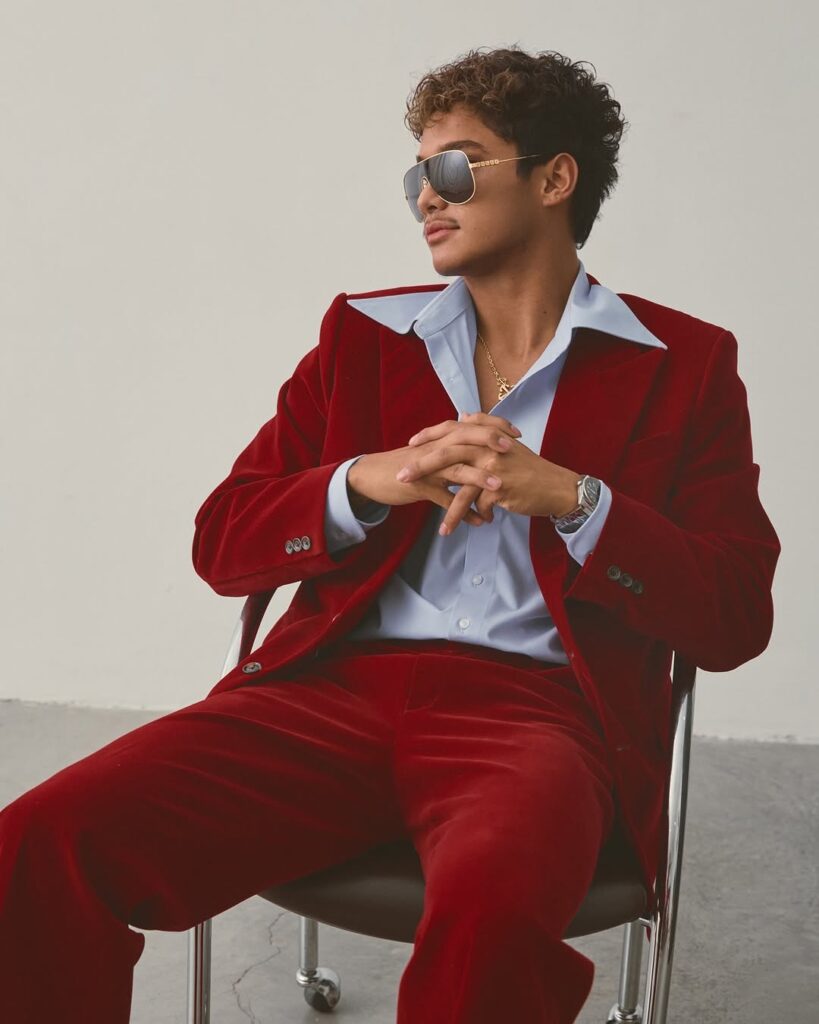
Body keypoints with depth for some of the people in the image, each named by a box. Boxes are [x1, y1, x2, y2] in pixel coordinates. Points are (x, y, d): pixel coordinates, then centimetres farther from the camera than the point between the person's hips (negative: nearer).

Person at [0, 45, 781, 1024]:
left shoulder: (684, 364, 12)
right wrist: (369, 482, -5)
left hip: (533, 701, -2)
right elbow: (221, 542, 14)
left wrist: (570, 498, -9)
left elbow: (736, 621, 5)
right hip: (333, 686, 3)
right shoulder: (364, 334, 19)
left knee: (489, 898, -38)